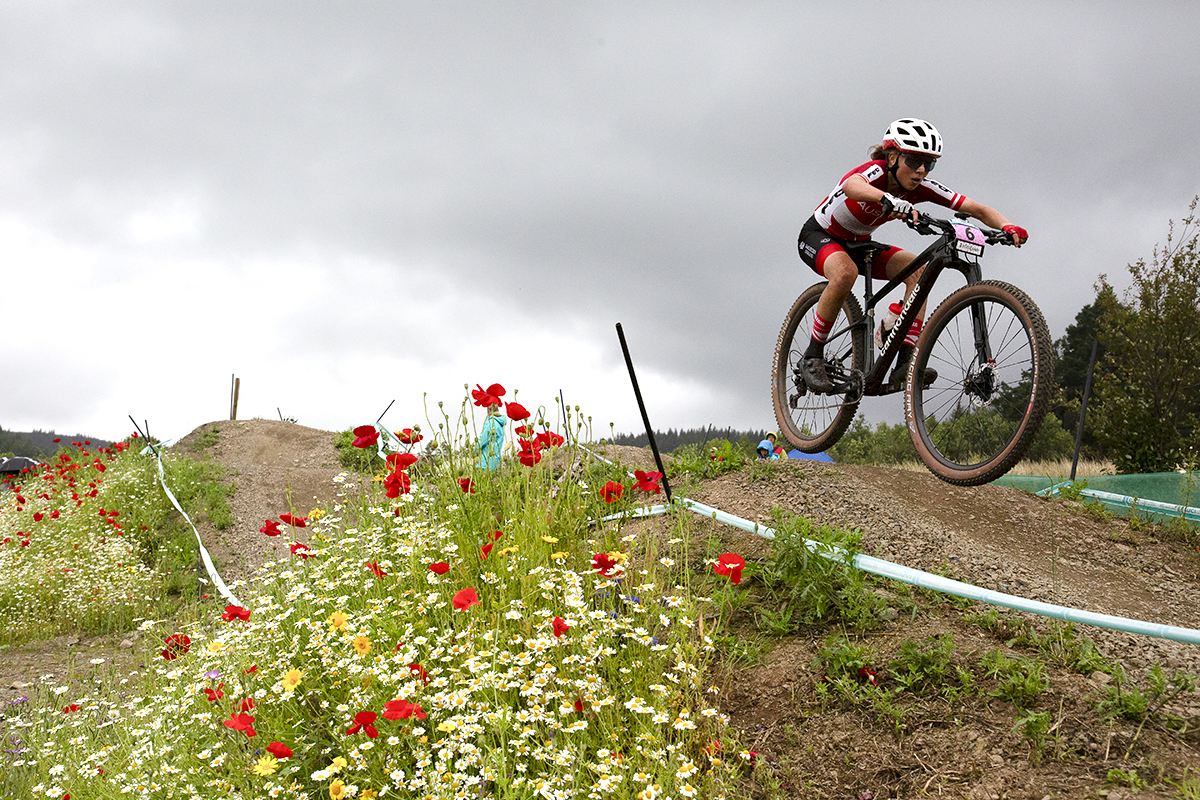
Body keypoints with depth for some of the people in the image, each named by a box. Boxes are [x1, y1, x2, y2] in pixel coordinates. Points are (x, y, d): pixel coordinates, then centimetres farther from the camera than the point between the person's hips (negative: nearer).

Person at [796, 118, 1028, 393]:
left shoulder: (923, 187, -15)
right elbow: (851, 186, -57)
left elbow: (978, 209, -19)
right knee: (846, 272, -39)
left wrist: (1008, 227, -39)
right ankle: (813, 357, -22)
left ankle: (905, 364, -19)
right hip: (818, 236, -6)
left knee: (917, 270, -16)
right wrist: (889, 200, -75)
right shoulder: (876, 171, -30)